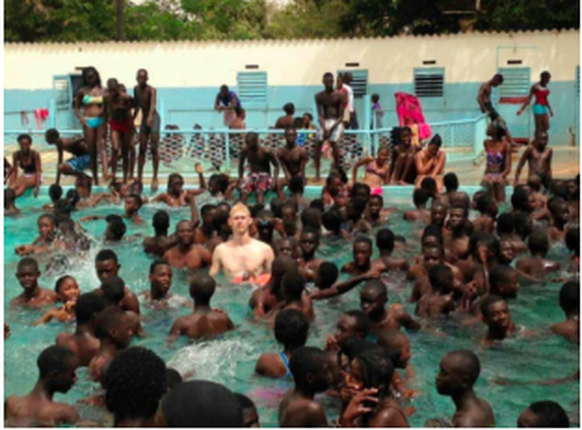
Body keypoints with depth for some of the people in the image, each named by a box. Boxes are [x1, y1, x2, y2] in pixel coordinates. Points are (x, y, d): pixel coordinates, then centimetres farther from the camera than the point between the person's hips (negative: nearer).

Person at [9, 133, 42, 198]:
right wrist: (10, 185, -18)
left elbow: (38, 171, -20)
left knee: (24, 183, -38)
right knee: (14, 186, -32)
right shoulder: (16, 154, -7)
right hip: (25, 175, 4)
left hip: (35, 176, -4)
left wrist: (37, 187, -32)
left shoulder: (35, 154, -17)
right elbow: (14, 172, -5)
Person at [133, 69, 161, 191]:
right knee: (142, 149, 4)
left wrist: (150, 117, -52)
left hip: (154, 118, -6)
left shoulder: (151, 90, -16)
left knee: (153, 148, -10)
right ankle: (139, 177, 9)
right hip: (144, 119, 6)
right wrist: (133, 119, 22)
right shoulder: (136, 89, 4)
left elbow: (153, 103, -34)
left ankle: (155, 178, -5)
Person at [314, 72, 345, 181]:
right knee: (317, 144, -13)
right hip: (324, 122, 3)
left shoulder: (339, 96, -6)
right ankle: (317, 173, -6)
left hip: (336, 122, -3)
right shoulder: (319, 96, 1)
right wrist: (324, 128, -19)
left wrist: (331, 128, -17)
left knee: (334, 143, -23)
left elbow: (341, 116, -7)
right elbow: (320, 115, -3)